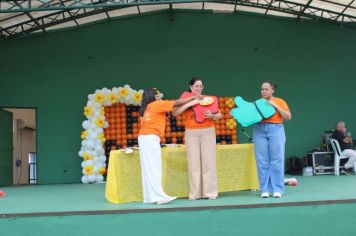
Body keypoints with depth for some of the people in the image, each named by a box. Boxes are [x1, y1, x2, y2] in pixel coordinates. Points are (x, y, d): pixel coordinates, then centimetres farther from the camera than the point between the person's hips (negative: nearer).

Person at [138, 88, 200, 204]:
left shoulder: (147, 108, 22)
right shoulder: (157, 104, 1)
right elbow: (177, 103, 5)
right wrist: (193, 98, 16)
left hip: (144, 138, 8)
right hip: (151, 138, -8)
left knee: (148, 168, 6)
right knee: (154, 168, -12)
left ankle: (149, 197, 6)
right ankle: (159, 196, -15)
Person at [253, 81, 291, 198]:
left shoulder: (280, 101, 7)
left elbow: (288, 117, -2)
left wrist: (275, 106, -7)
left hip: (276, 130, -2)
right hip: (259, 131, 2)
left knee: (277, 161, -3)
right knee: (262, 162, -1)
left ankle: (277, 189, 2)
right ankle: (265, 190, 4)